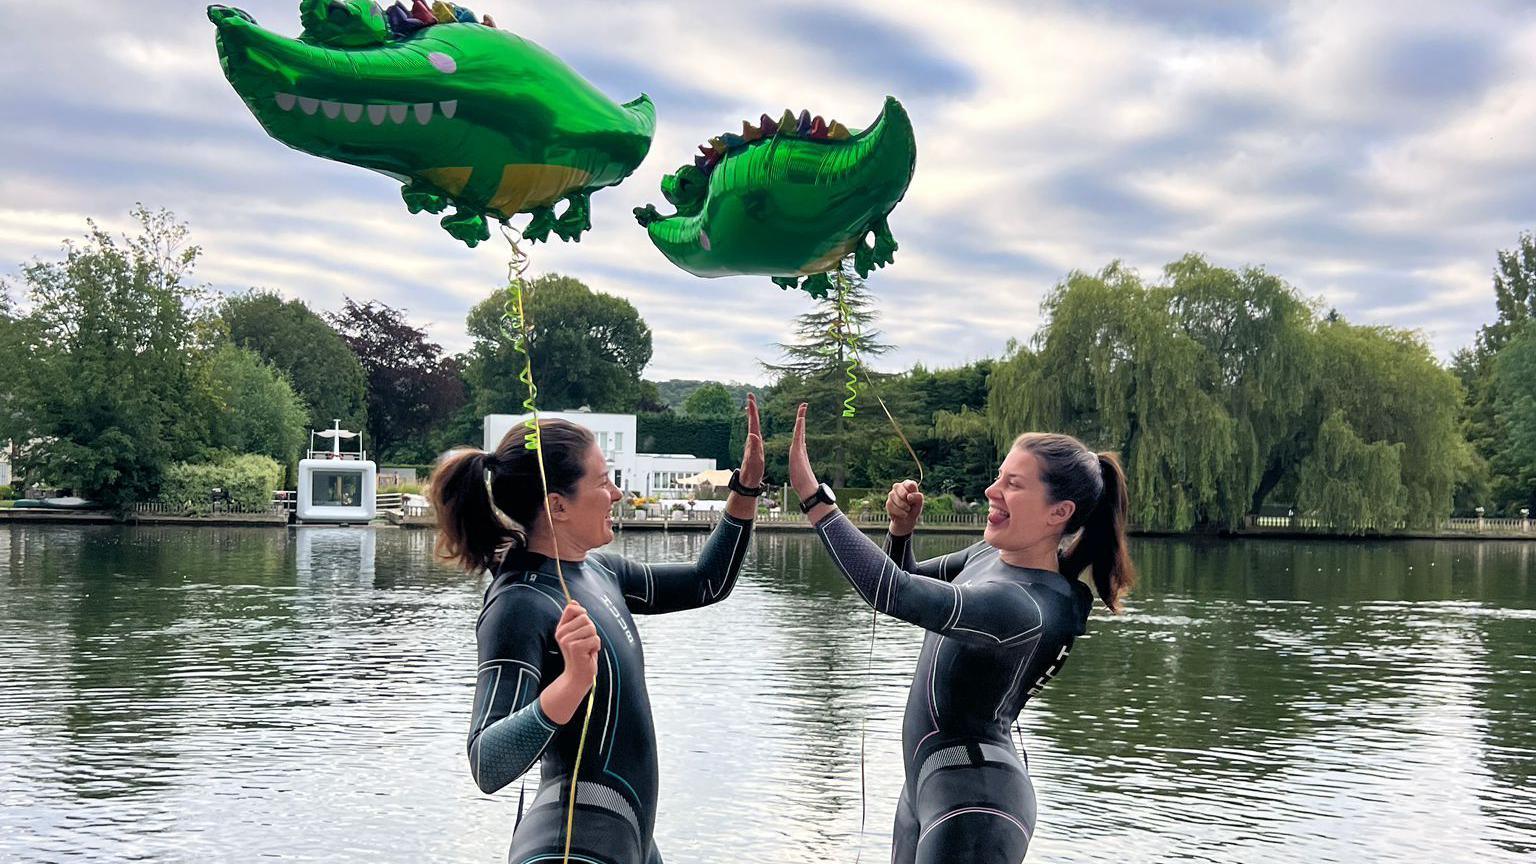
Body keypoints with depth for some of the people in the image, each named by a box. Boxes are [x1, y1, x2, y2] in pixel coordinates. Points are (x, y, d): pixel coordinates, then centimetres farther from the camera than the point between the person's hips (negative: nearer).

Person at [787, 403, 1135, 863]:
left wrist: (811, 494, -36)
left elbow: (896, 592, -37)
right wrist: (901, 528, -4)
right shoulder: (989, 555, 2)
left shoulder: (1027, 607, -26)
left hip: (972, 804, -9)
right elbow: (909, 579, 19)